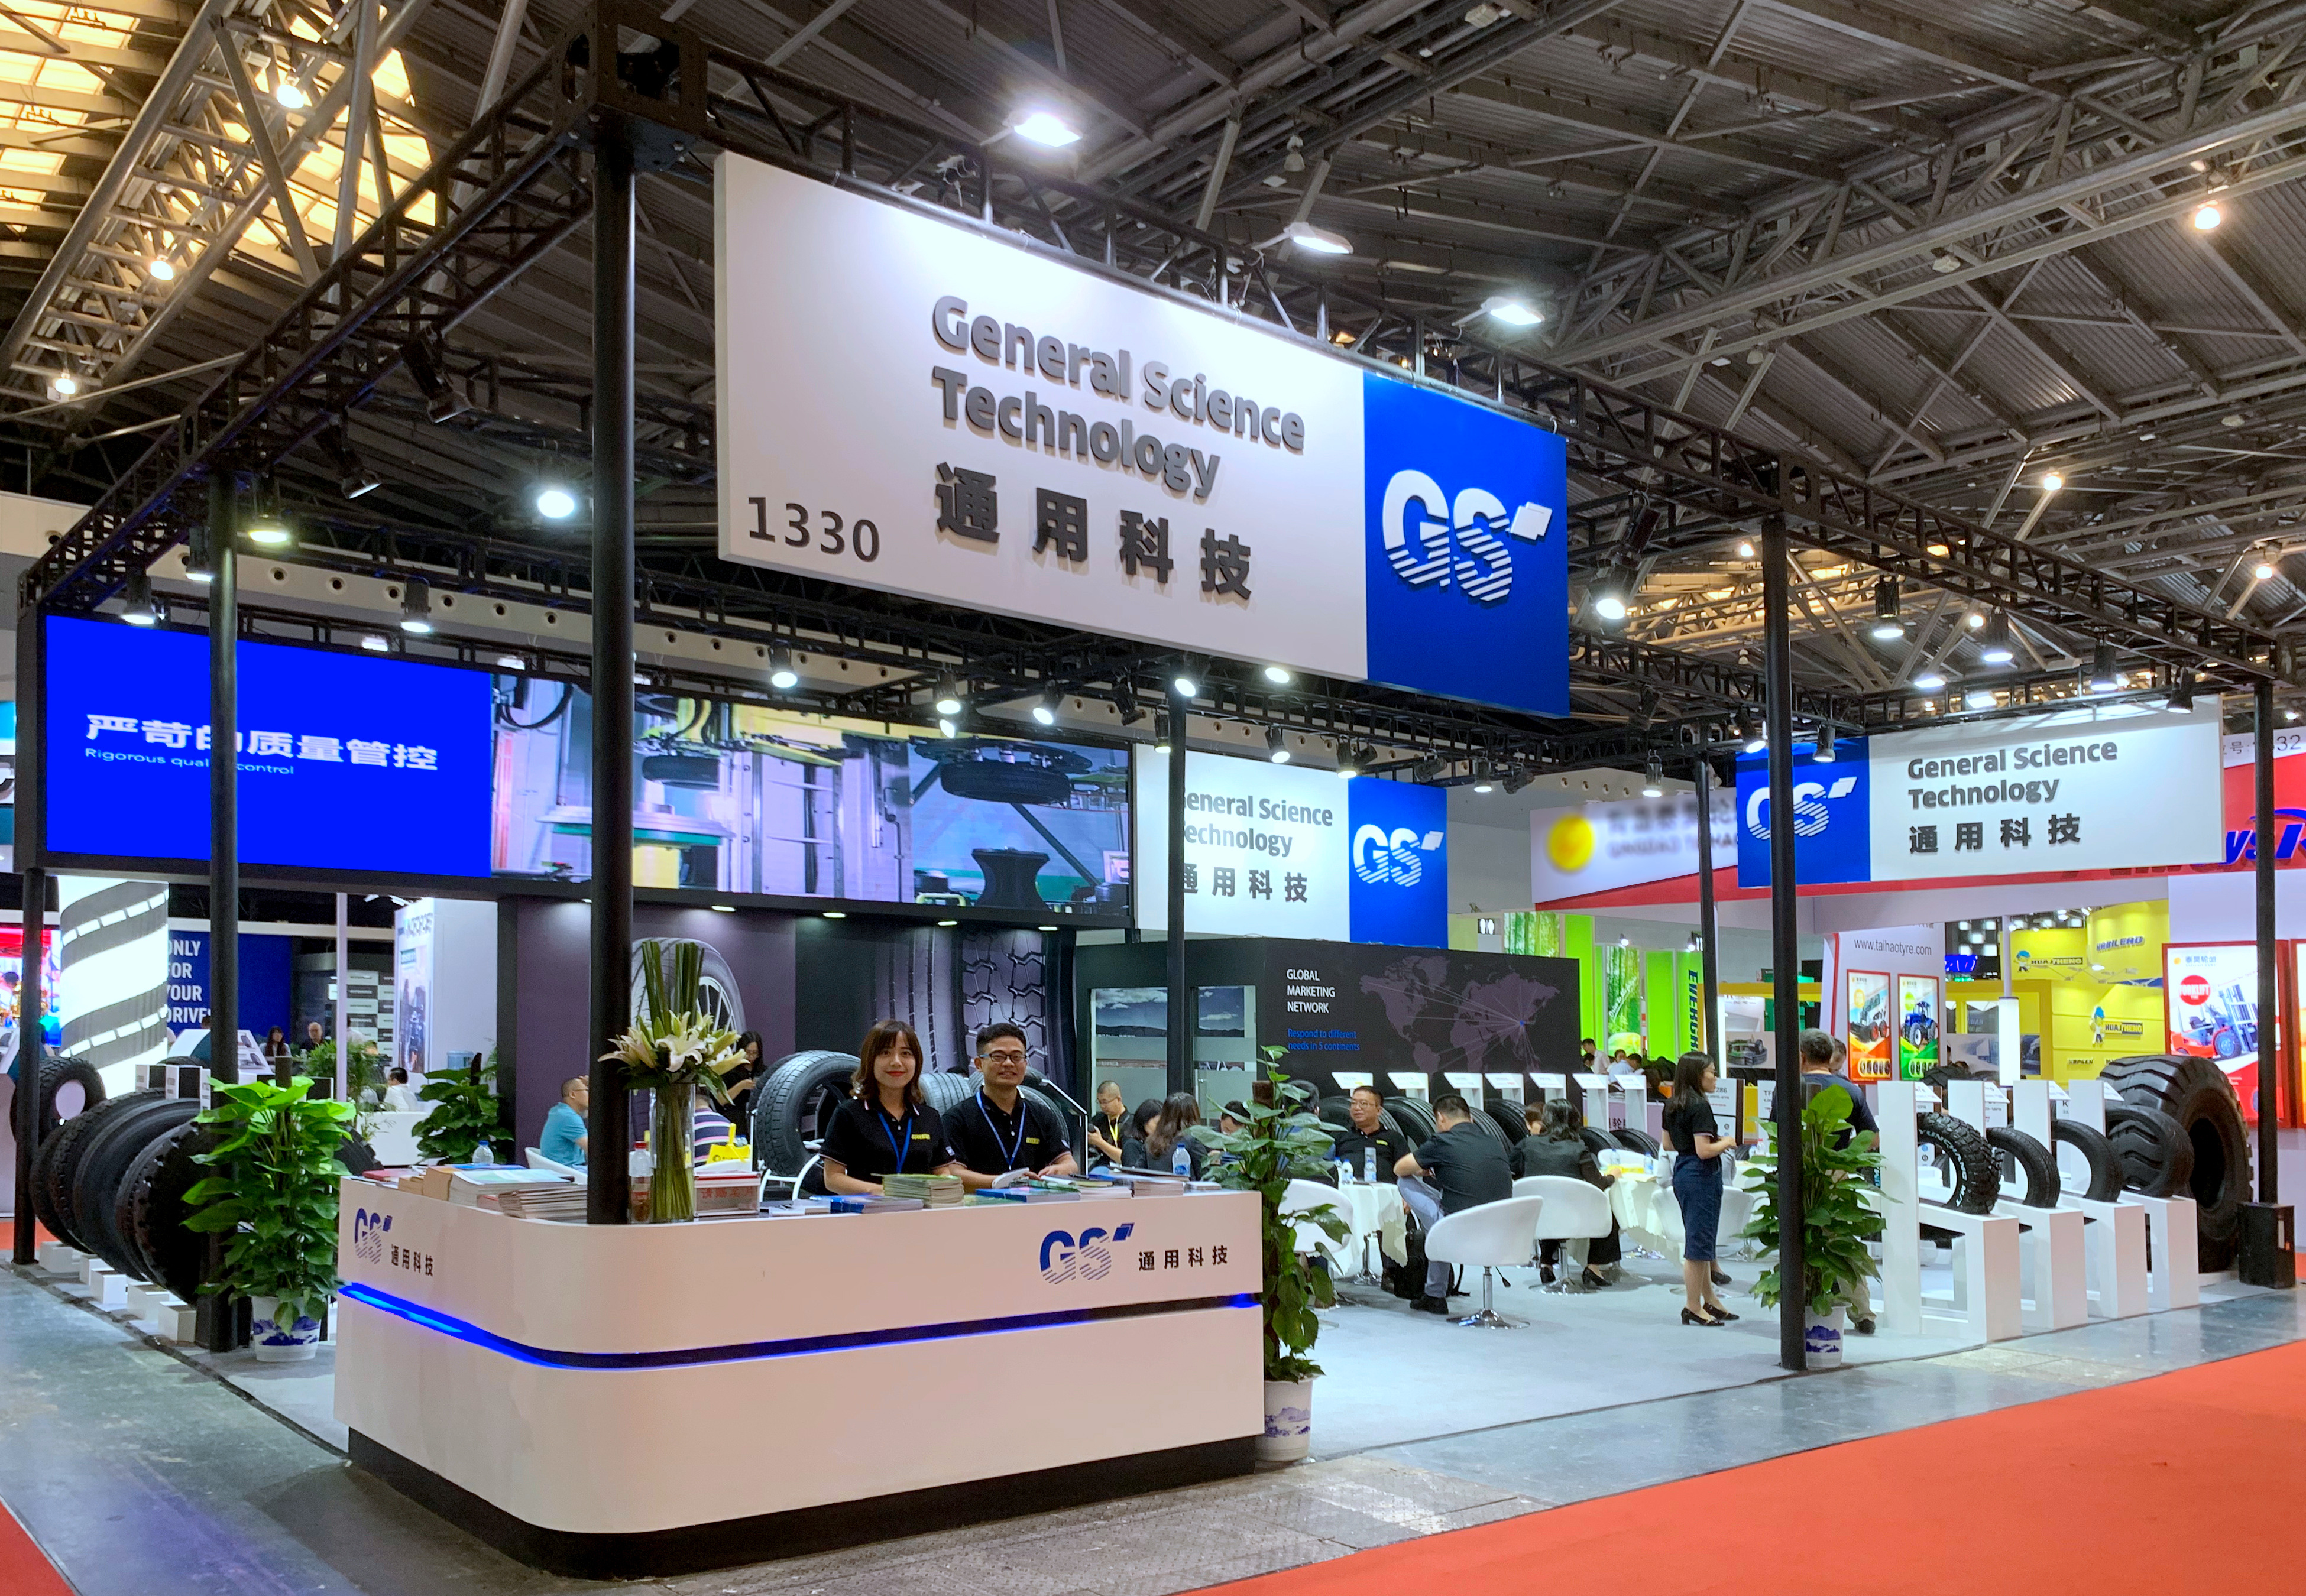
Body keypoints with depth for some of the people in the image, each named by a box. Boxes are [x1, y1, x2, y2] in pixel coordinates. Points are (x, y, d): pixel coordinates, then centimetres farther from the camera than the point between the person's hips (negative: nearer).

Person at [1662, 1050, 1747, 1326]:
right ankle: (1693, 1307, 5)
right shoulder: (1700, 1107, -19)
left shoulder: (1672, 1105, 9)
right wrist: (1726, 1143, -5)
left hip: (1681, 1172, 10)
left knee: (1700, 1240, 18)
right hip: (1701, 1176, -10)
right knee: (1699, 1241, -2)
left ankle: (1709, 1299, 28)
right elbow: (1704, 1151, -23)